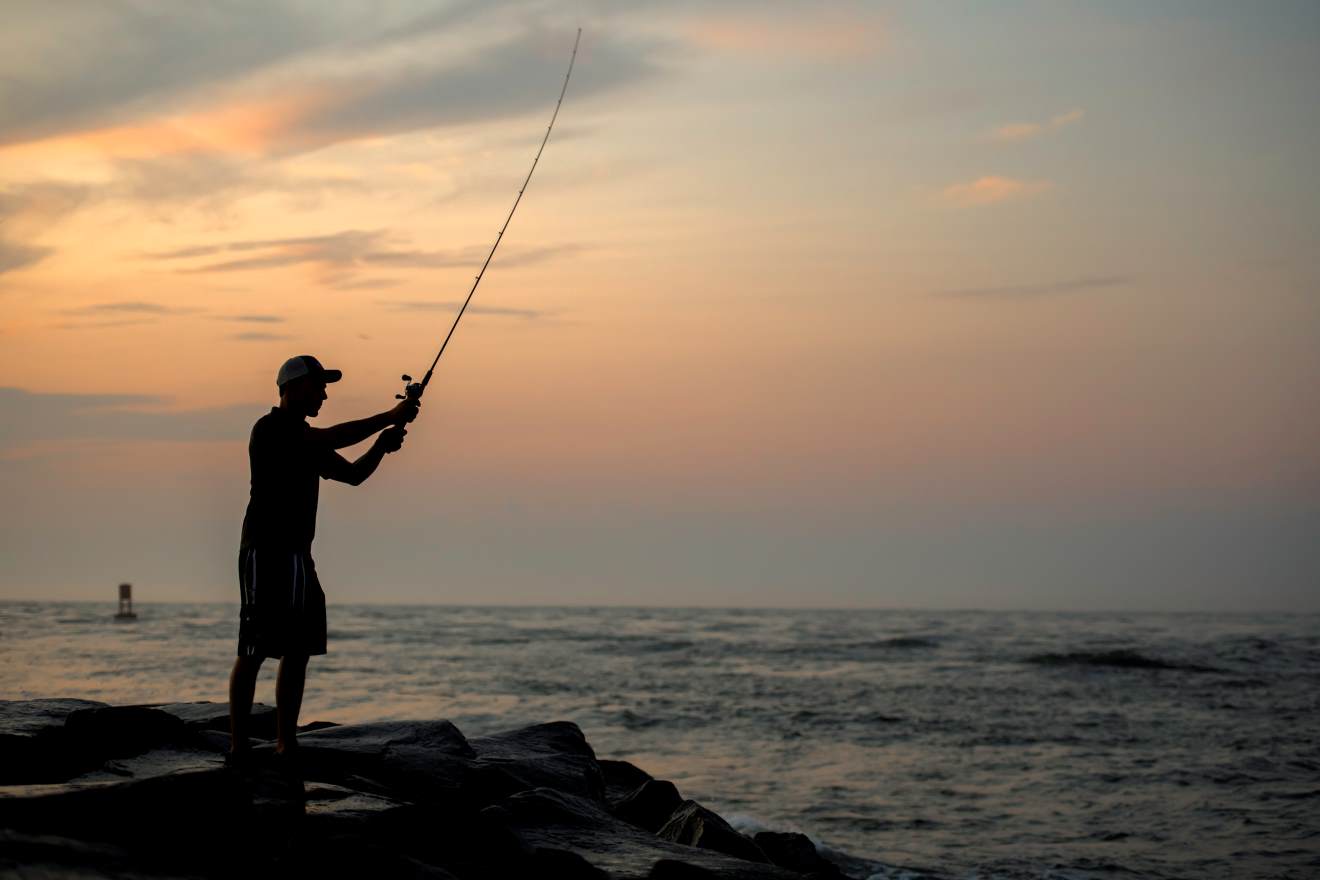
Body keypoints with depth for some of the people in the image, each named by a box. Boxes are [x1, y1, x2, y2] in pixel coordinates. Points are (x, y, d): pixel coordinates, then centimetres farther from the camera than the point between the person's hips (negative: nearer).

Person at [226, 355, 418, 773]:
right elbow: (334, 438, -21)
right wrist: (389, 418, -16)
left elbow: (352, 474, 20)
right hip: (265, 551, -9)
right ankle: (238, 749, -7)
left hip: (297, 553, 9)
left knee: (298, 651, 6)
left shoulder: (308, 440, 20)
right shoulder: (270, 428, -10)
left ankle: (286, 746, 11)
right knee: (253, 653, -9)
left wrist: (381, 447, 1)